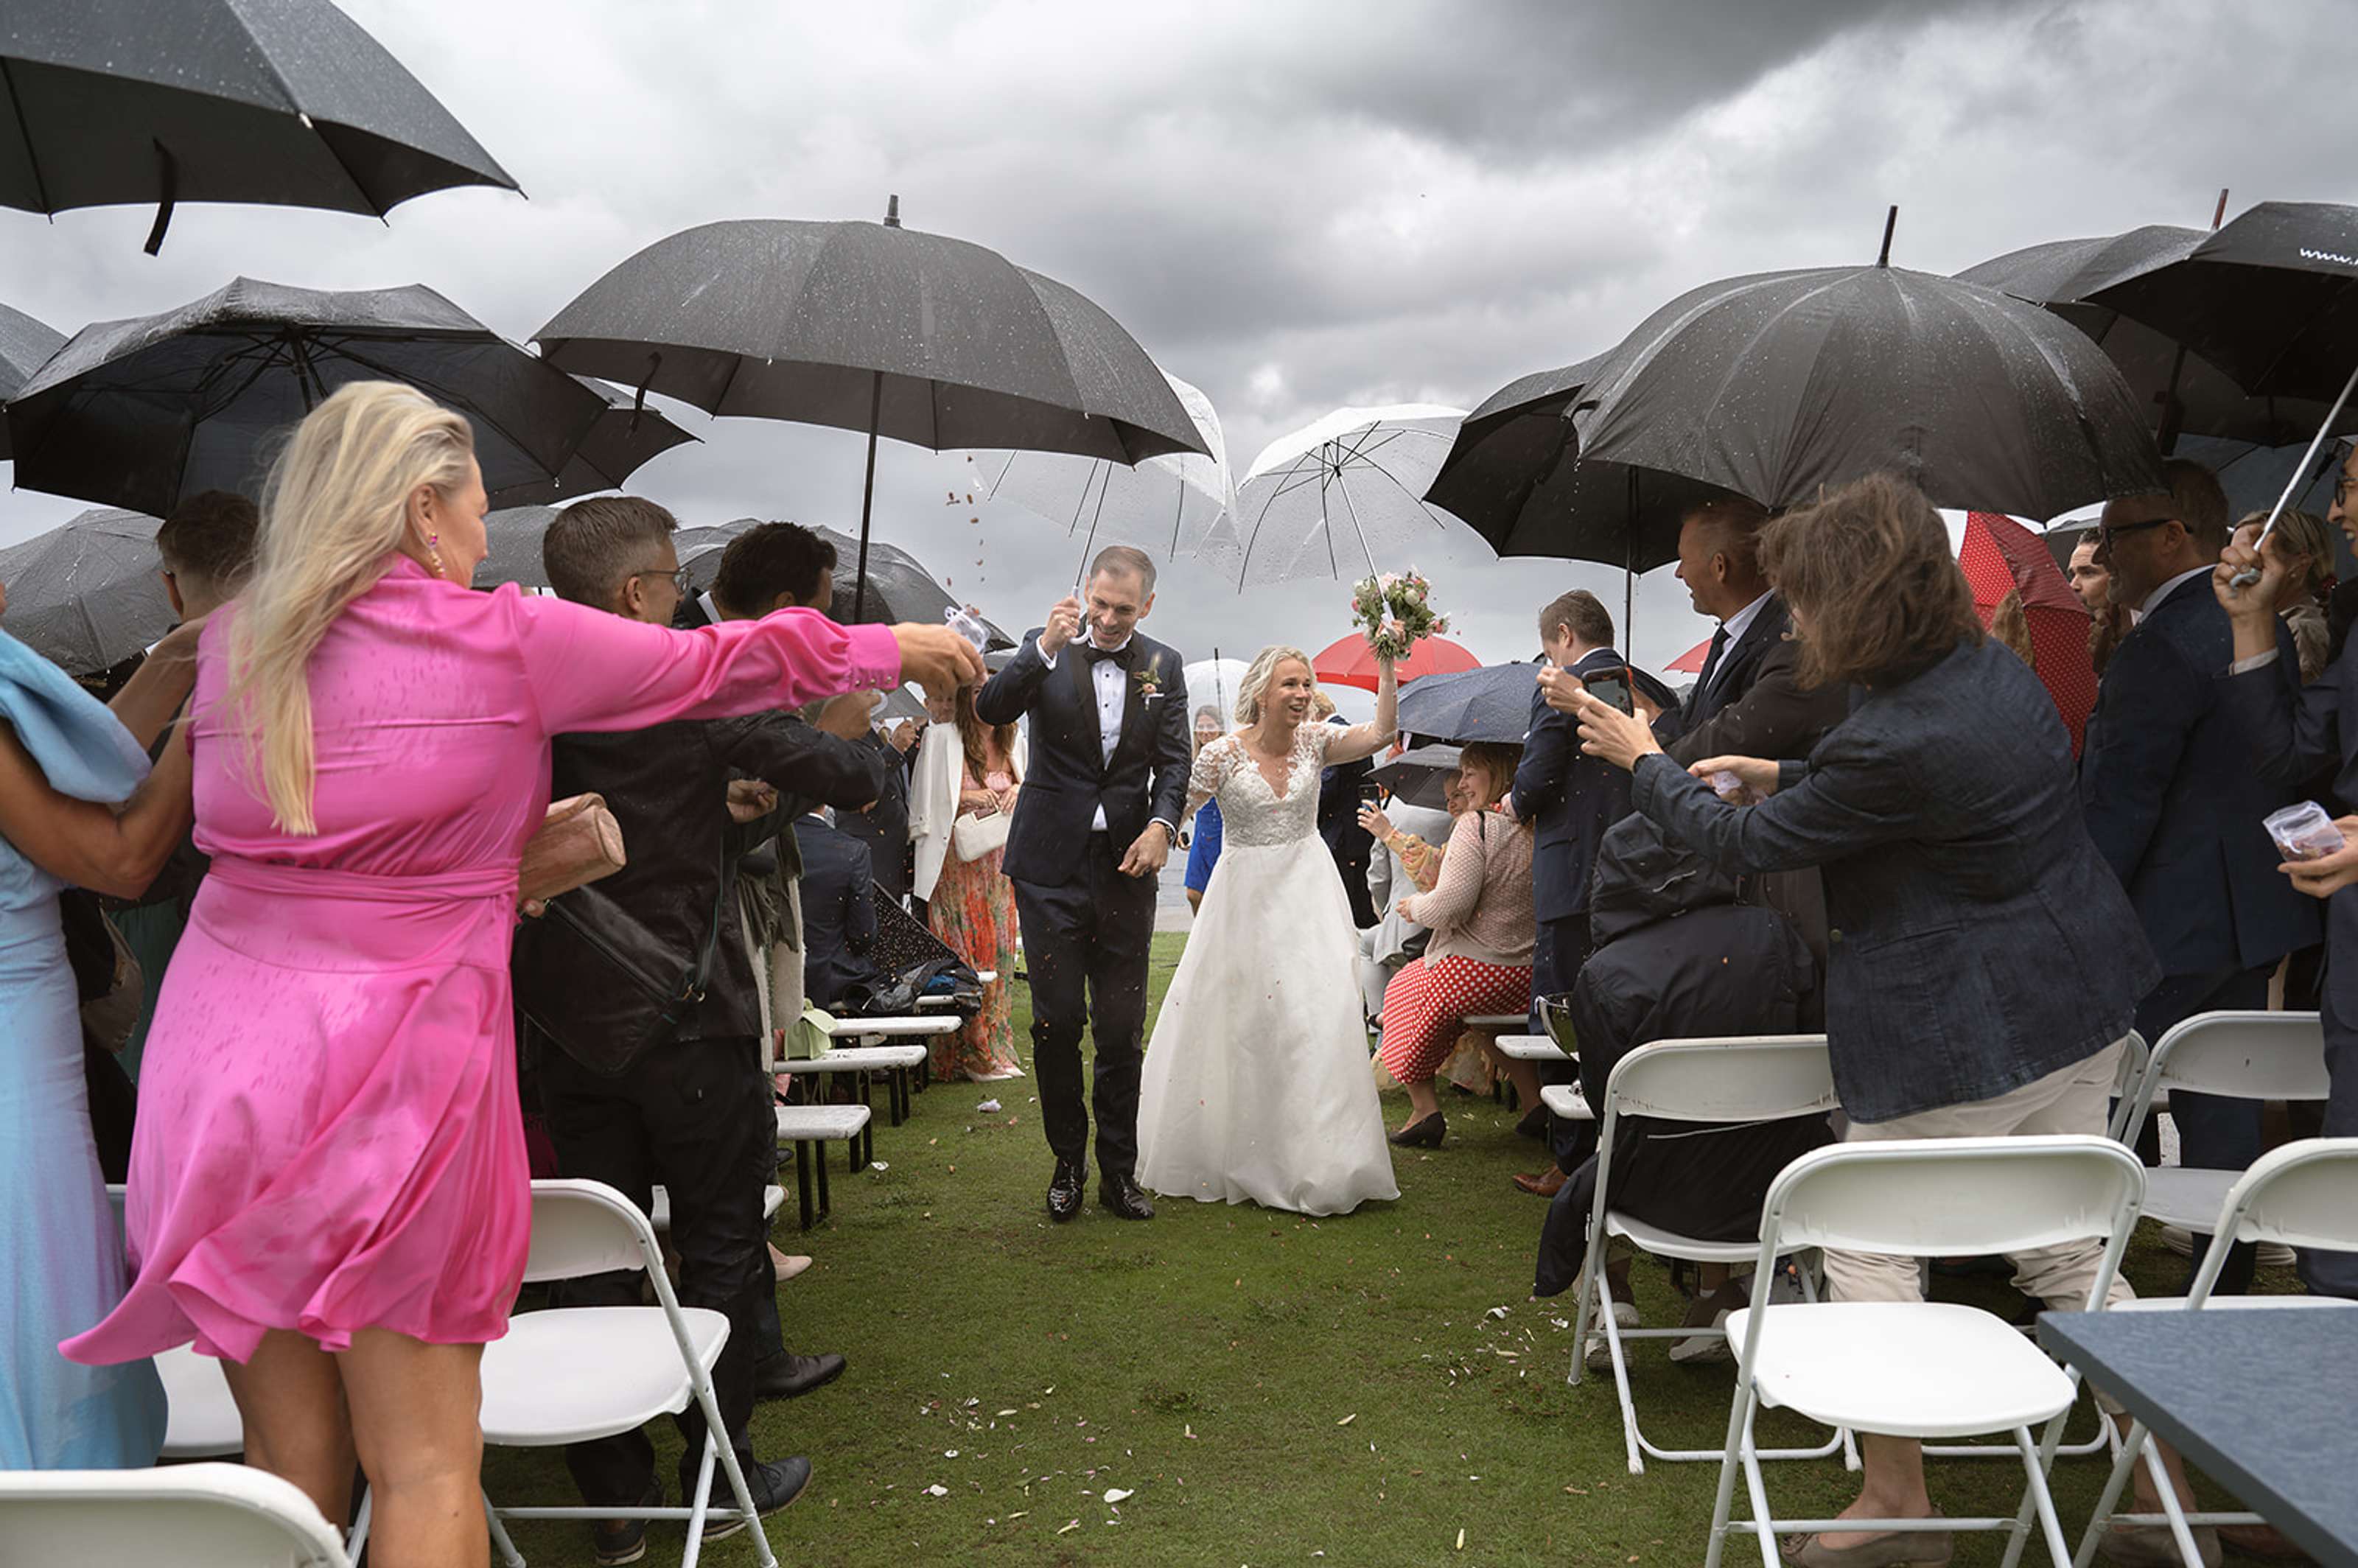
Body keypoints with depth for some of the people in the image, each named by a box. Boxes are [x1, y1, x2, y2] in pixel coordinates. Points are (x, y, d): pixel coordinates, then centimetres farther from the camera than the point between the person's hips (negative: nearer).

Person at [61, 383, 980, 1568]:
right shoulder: (502, 639, -6)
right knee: (427, 1470, 6)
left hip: (218, 1058, 5)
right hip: (395, 1063, -5)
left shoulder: (232, 646, 8)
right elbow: (719, 666, 3)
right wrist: (898, 649, 18)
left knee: (286, 1464, 15)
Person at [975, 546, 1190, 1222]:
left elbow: (1174, 761, 5)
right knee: (1057, 1021, 1)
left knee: (1122, 1029, 7)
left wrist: (1162, 824, -12)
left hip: (1126, 863, 2)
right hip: (1052, 864, -2)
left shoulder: (1163, 667, 7)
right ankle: (1067, 1163, 19)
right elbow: (990, 709, -15)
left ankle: (1119, 1171, 19)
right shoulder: (1045, 653, 0)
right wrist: (1045, 646, -25)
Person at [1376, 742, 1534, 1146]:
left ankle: (1425, 1108, 14)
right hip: (1530, 977, 7)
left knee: (1400, 991, 20)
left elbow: (1450, 903, -22)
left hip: (1471, 974, -7)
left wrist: (1414, 906, -1)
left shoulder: (1476, 825, -17)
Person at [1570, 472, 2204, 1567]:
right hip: (2081, 1002, 9)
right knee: (2066, 1251, 19)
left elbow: (1738, 844, -14)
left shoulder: (1892, 741, -26)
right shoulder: (2002, 671, 0)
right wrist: (1784, 777, 19)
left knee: (1871, 1252, 8)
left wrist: (1643, 760, 2)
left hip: (1953, 1040, -9)